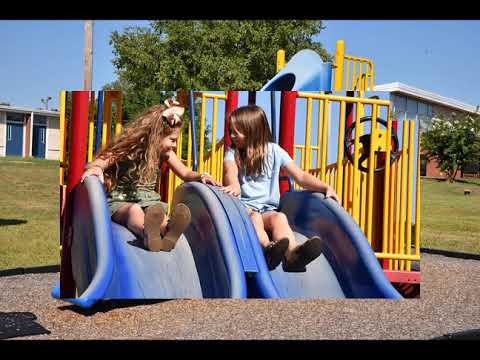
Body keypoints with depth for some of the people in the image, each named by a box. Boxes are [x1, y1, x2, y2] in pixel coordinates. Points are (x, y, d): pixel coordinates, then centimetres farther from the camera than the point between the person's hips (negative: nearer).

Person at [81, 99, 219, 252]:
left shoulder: (165, 153, 6)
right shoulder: (127, 149, -8)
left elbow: (186, 174, 11)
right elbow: (93, 165, -11)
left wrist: (200, 176, -12)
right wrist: (94, 168, -37)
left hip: (149, 201, 3)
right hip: (120, 201, -3)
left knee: (158, 213, -34)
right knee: (134, 210, -39)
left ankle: (167, 232, -70)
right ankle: (147, 234, -73)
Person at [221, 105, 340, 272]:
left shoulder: (274, 151, 12)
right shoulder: (232, 153, 12)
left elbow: (300, 176, 8)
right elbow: (230, 173, -11)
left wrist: (326, 187, -9)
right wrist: (233, 186, -36)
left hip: (268, 209, 1)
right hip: (242, 208, -1)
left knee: (279, 217, -33)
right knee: (254, 217, -35)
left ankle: (291, 255, -62)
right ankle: (267, 250, -65)